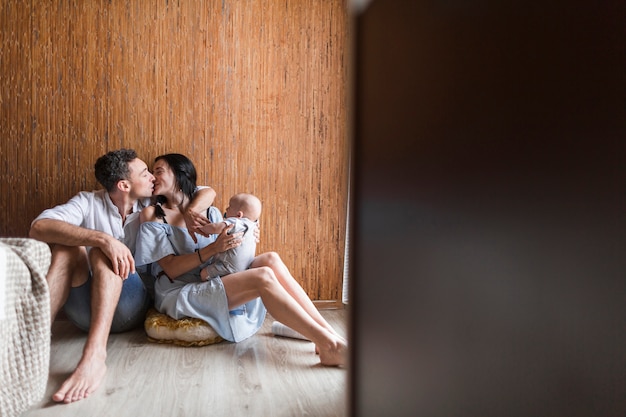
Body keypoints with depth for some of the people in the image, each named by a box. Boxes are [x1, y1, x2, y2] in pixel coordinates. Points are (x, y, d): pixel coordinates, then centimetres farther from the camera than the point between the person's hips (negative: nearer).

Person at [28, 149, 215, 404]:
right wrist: (102, 238, -34)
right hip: (85, 310, 0)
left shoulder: (152, 204, 7)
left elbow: (208, 191, 8)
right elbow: (38, 227, -20)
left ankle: (95, 356, -46)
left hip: (130, 307, 0)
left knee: (102, 253, -27)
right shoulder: (88, 202, -1)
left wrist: (190, 212, -15)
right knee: (67, 247, -25)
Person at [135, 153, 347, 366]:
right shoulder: (152, 214, 1)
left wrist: (241, 233, -5)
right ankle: (329, 346, -32)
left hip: (214, 281, 5)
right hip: (180, 296, -5)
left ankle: (328, 332, -24)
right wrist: (212, 249, -21)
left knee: (271, 259, -19)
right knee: (264, 277, -27)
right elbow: (171, 269, -8)